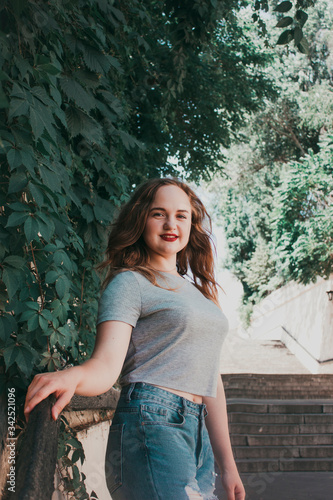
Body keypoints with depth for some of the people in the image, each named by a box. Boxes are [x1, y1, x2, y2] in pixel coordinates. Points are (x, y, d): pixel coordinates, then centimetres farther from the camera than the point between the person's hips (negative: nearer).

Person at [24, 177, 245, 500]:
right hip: (151, 425, -7)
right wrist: (71, 376, -37)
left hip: (198, 435, 8)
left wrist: (227, 465, 19)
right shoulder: (130, 283, -1)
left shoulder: (197, 289, 21)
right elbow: (106, 365, -14)